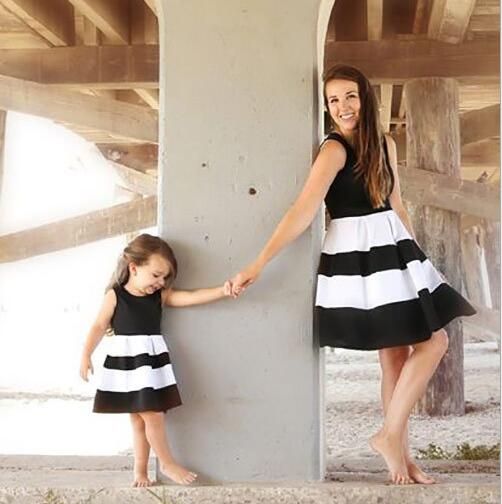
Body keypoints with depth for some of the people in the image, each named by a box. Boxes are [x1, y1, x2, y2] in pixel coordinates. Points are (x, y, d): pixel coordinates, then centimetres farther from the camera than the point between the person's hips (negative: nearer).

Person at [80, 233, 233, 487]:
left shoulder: (161, 296, 5)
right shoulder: (115, 295, -3)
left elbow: (191, 297, -5)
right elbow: (99, 327, -2)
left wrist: (222, 291, -17)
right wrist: (86, 355, -9)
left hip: (152, 361, 3)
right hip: (126, 363, -3)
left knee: (151, 416, 3)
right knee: (139, 418, 0)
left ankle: (140, 470, 17)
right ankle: (167, 464, 15)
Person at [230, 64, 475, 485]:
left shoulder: (385, 144, 9)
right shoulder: (334, 150, -14)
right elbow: (303, 213, -22)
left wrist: (416, 255, 22)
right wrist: (258, 265, -30)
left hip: (392, 251, 7)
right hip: (355, 257, -7)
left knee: (399, 354, 8)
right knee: (433, 341, -6)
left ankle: (399, 453, 16)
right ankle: (391, 435, 3)